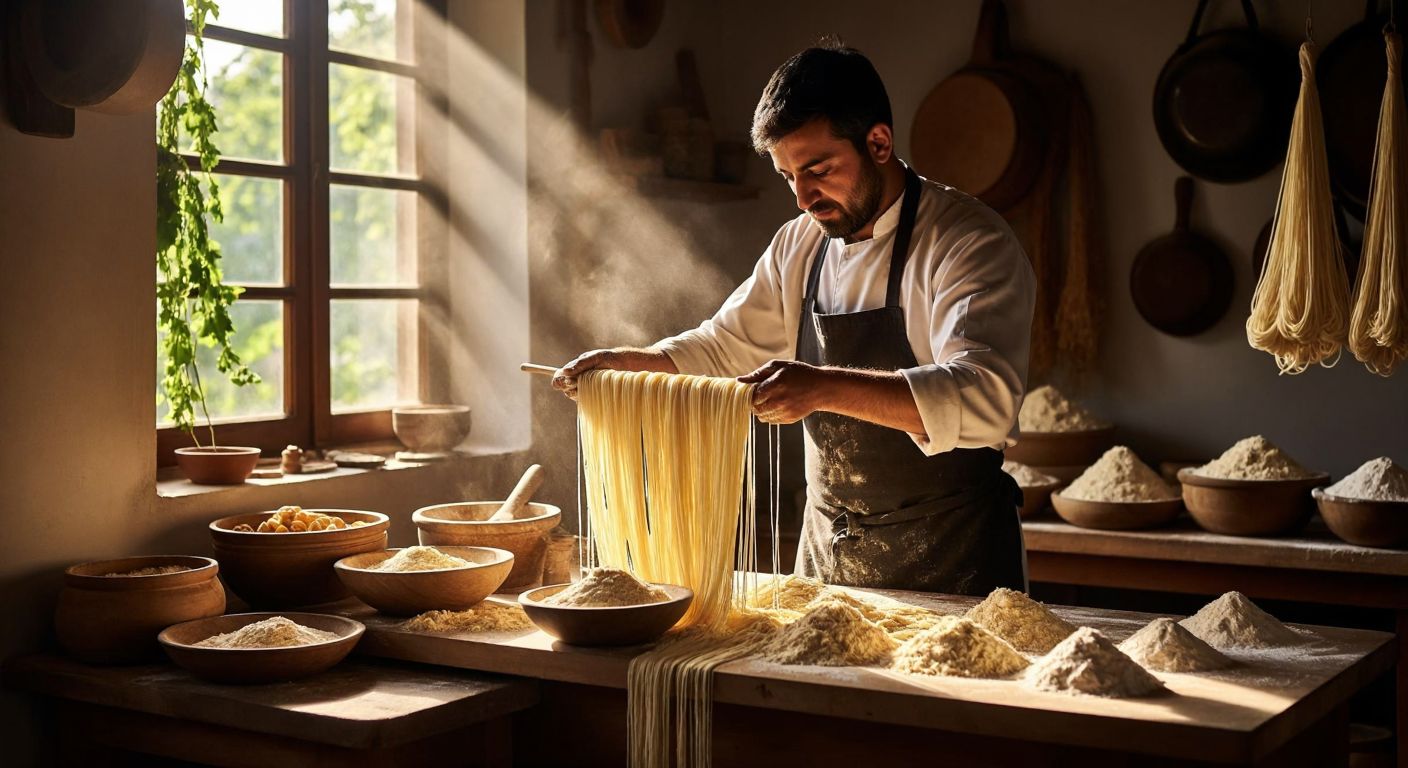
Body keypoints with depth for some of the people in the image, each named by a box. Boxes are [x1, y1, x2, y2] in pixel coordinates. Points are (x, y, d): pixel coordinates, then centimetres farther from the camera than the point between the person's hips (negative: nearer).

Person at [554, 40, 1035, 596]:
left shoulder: (969, 243, -17)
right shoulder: (801, 246, 7)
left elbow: (985, 397, -32)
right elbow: (725, 346, 18)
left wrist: (826, 388, -44)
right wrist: (630, 363, -1)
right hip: (827, 552, 6)